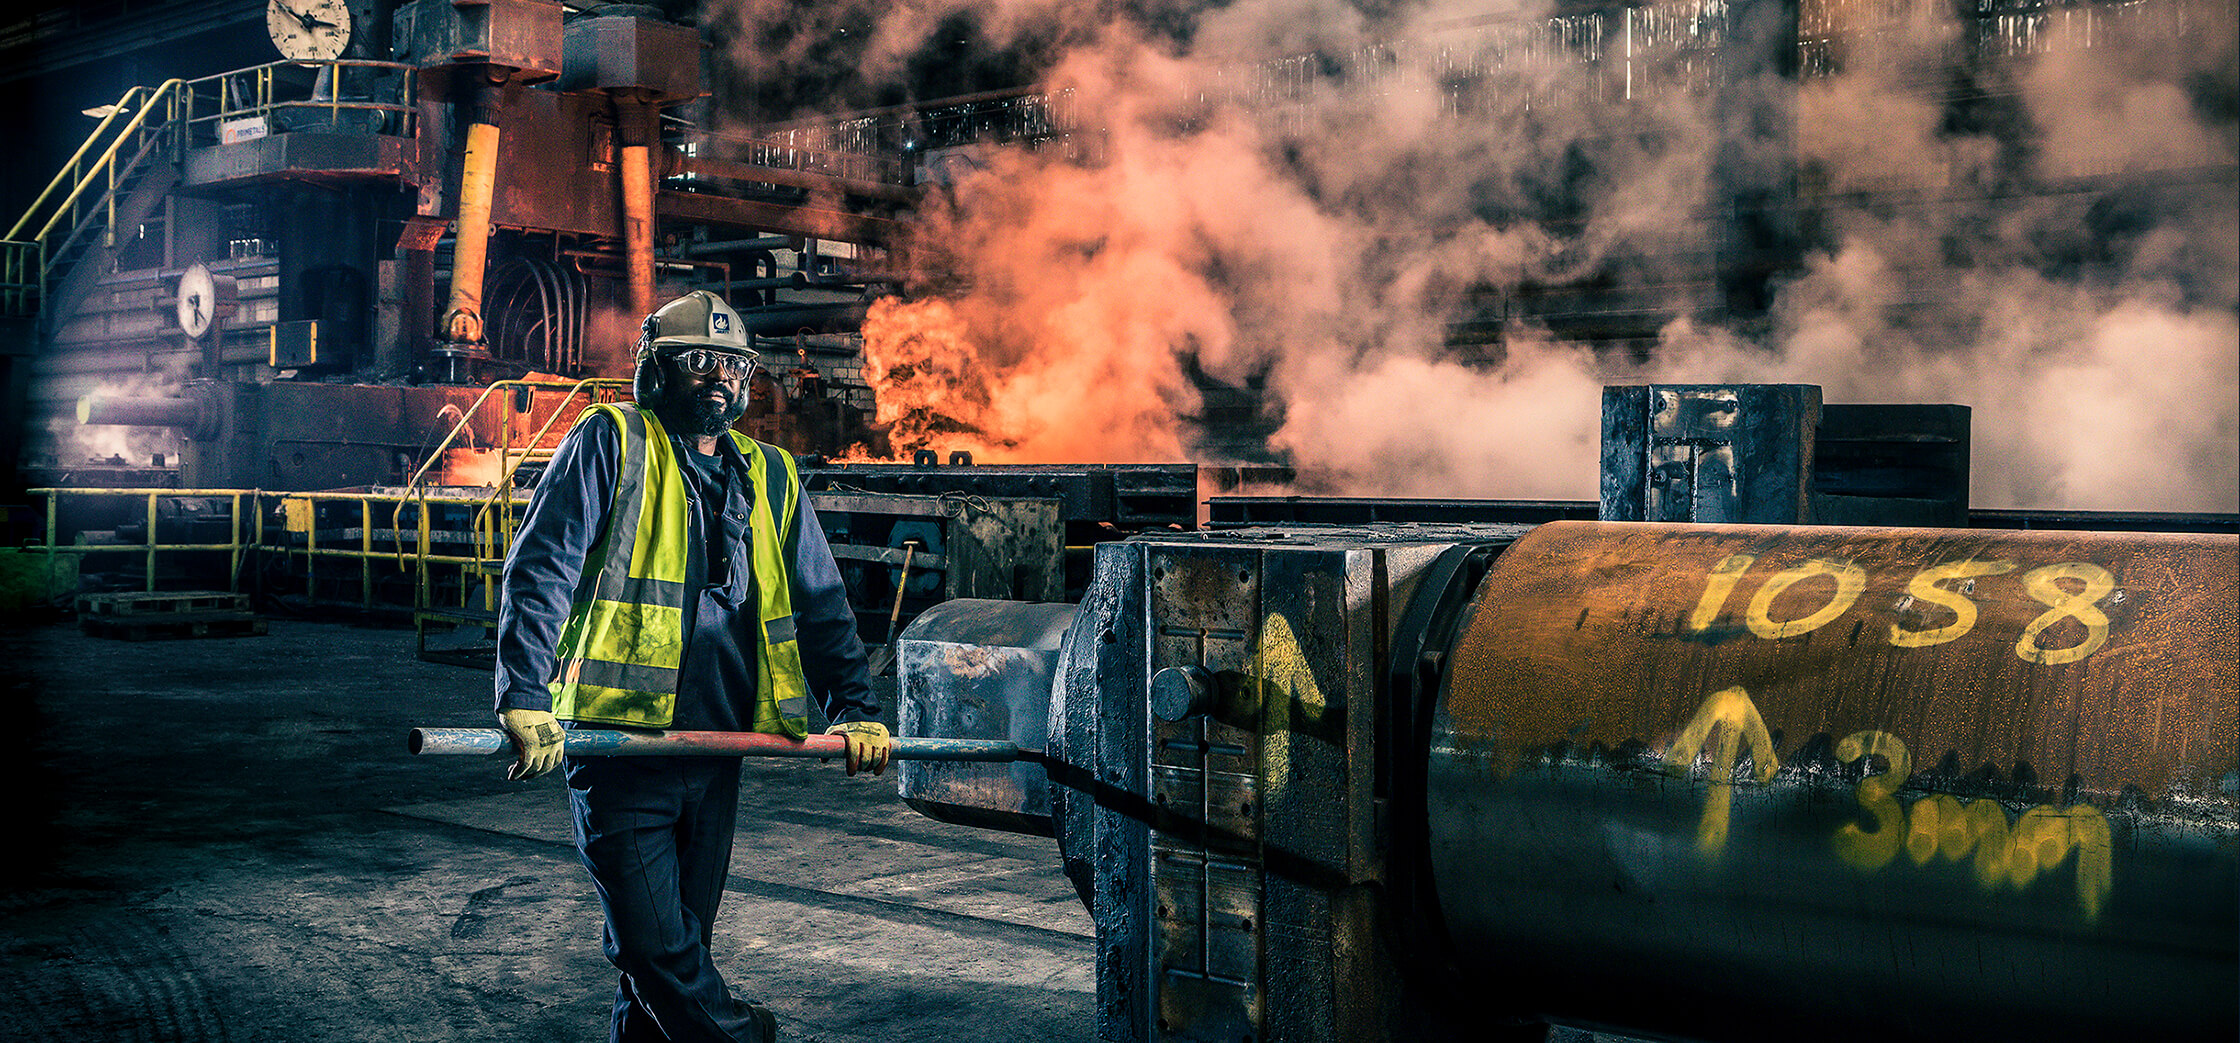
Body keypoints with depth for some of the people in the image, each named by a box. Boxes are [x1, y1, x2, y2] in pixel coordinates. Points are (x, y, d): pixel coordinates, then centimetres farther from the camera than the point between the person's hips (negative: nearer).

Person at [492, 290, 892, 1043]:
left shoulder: (770, 476, 15)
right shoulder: (608, 444, 0)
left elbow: (820, 605, 18)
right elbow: (539, 571, -9)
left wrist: (855, 709, 6)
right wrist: (525, 697, -21)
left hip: (715, 756, 5)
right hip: (618, 747, -5)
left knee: (680, 945, 10)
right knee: (656, 948, -8)